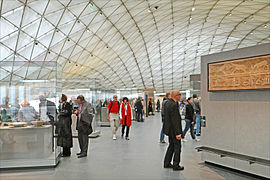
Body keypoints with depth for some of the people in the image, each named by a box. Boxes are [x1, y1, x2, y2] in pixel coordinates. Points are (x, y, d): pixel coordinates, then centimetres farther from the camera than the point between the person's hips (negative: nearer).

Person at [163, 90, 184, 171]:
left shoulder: (168, 103, 7)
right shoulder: (174, 105, -23)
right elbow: (175, 120, -24)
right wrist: (178, 133, -21)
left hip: (169, 129, 10)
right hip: (174, 130, -10)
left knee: (171, 146, 19)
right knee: (177, 147, 3)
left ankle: (167, 163, 27)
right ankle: (176, 165, 12)